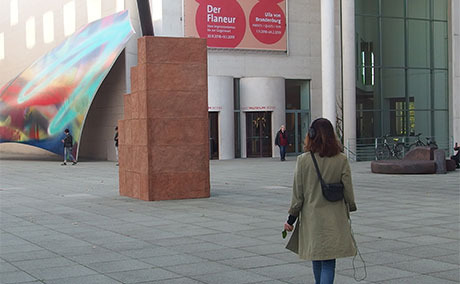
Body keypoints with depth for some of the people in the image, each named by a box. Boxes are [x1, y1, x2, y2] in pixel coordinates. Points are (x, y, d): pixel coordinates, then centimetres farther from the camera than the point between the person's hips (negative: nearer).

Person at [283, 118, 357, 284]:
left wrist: (291, 218, 5)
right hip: (335, 220, -1)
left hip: (311, 218, 1)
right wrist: (350, 208, 17)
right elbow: (348, 191, -2)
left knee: (316, 261, 18)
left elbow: (298, 193, -4)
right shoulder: (341, 160, -7)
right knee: (329, 263, 2)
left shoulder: (303, 160, -8)